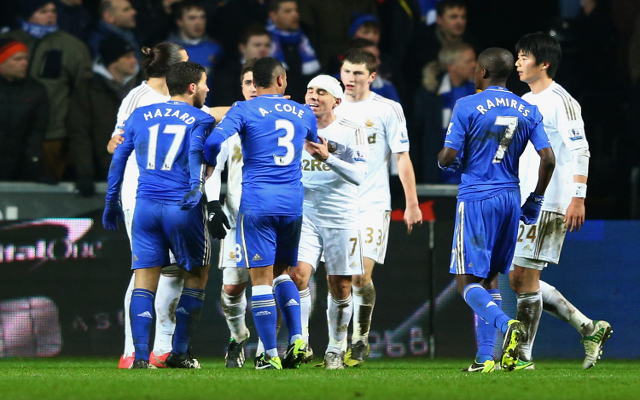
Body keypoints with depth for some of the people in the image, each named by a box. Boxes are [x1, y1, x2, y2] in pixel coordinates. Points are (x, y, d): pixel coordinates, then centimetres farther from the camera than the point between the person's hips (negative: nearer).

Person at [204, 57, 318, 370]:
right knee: (282, 272, 20)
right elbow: (318, 146, 32)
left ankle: (271, 355, -5)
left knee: (261, 277, -2)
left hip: (257, 202, -4)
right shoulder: (302, 114, 13)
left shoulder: (244, 110, -1)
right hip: (294, 203, 4)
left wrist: (211, 166, 7)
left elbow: (215, 142, -14)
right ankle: (297, 339, 3)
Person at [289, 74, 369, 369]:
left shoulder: (351, 132, -3)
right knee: (298, 275, -17)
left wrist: (327, 157, -29)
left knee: (341, 288, 3)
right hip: (305, 214, 2)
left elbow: (358, 175, -17)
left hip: (341, 217, -2)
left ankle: (335, 350, 17)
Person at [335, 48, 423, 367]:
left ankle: (360, 340, 3)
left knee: (361, 276, -12)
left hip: (372, 205, -3)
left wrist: (412, 203, -3)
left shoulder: (387, 110, 0)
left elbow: (402, 158, 0)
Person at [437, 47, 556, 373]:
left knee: (468, 283, -4)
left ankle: (505, 325, -31)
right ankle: (485, 358, 8)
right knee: (488, 280, 14)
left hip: (476, 199, -5)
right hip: (510, 200, 5)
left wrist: (445, 162, 13)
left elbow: (448, 157, -11)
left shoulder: (467, 106, -7)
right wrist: (535, 201, 13)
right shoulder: (528, 111, 7)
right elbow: (547, 159, 1)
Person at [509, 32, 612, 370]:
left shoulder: (560, 101, -10)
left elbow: (580, 150, -17)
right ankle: (589, 329, 14)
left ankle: (522, 355, -2)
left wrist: (578, 198, -24)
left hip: (548, 204, -10)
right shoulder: (524, 103, 18)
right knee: (518, 279, 8)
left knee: (525, 277, -9)